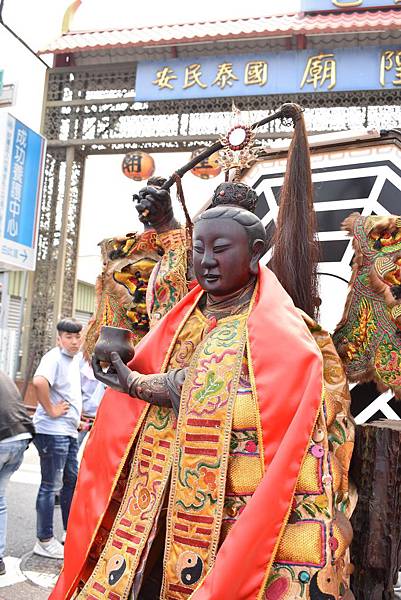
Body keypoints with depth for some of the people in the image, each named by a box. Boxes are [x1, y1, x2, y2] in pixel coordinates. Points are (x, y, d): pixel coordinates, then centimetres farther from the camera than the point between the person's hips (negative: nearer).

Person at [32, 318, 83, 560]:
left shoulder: (76, 358, 12)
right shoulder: (54, 358, -15)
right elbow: (39, 381, -36)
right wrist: (50, 410, -26)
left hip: (69, 431, 9)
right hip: (53, 432, -9)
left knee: (72, 480, 17)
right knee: (51, 486, -1)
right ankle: (44, 541, 11)